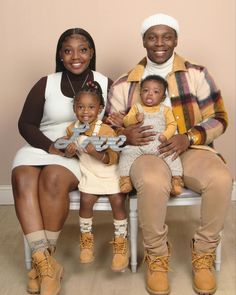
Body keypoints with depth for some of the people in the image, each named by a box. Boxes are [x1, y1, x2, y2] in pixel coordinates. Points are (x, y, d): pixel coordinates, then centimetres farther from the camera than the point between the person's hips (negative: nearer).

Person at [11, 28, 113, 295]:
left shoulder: (106, 84, 6)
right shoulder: (46, 84, 8)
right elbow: (26, 124, 5)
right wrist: (51, 147, -13)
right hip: (43, 147, 3)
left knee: (53, 178, -33)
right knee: (22, 178, -30)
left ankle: (43, 260, -18)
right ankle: (45, 262, -30)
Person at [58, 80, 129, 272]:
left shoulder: (106, 130, -14)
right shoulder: (72, 129, 0)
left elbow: (113, 158, -15)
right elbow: (67, 153, 12)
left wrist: (97, 153, -32)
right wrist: (68, 151, -12)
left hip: (111, 173, -2)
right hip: (89, 175, 3)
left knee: (118, 201, -17)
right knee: (86, 200, -17)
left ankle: (121, 242, 0)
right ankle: (86, 238, 8)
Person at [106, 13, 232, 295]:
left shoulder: (197, 74, 7)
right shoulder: (124, 84, 9)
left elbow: (218, 119, 5)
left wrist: (189, 138, -14)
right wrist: (125, 135, -13)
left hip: (191, 150, 1)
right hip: (145, 152, 0)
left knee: (220, 178, -32)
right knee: (153, 183, -37)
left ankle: (203, 253, -6)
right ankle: (157, 256, -10)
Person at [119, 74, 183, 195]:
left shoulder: (165, 109, 16)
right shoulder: (136, 107, 17)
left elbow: (172, 124, 7)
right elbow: (126, 121, 8)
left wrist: (165, 135, -12)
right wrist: (135, 118, -14)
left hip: (159, 143, 0)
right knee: (126, 153, -22)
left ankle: (176, 179, -19)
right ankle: (125, 178, -16)